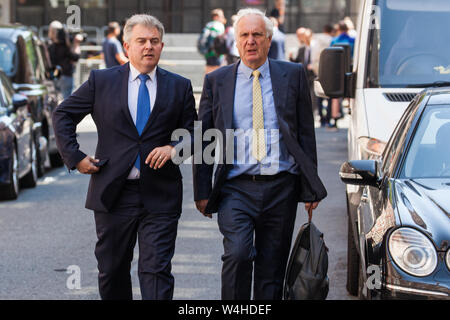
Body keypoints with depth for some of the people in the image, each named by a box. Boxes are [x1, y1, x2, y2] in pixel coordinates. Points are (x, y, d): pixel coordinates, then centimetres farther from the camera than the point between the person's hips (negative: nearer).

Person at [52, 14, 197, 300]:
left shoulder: (179, 87, 6)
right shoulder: (101, 81, 3)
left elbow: (192, 133, 10)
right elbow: (63, 115, 9)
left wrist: (174, 148, -11)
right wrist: (75, 157, 0)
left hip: (159, 197, -1)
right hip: (114, 193, 1)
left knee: (156, 271, -8)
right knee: (112, 270, 12)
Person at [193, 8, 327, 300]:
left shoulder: (293, 75, 7)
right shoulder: (216, 81, 7)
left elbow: (306, 134, 7)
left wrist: (310, 188, 3)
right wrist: (202, 192, 4)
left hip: (281, 189, 1)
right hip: (236, 189, -1)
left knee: (272, 270, 5)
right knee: (237, 254, -21)